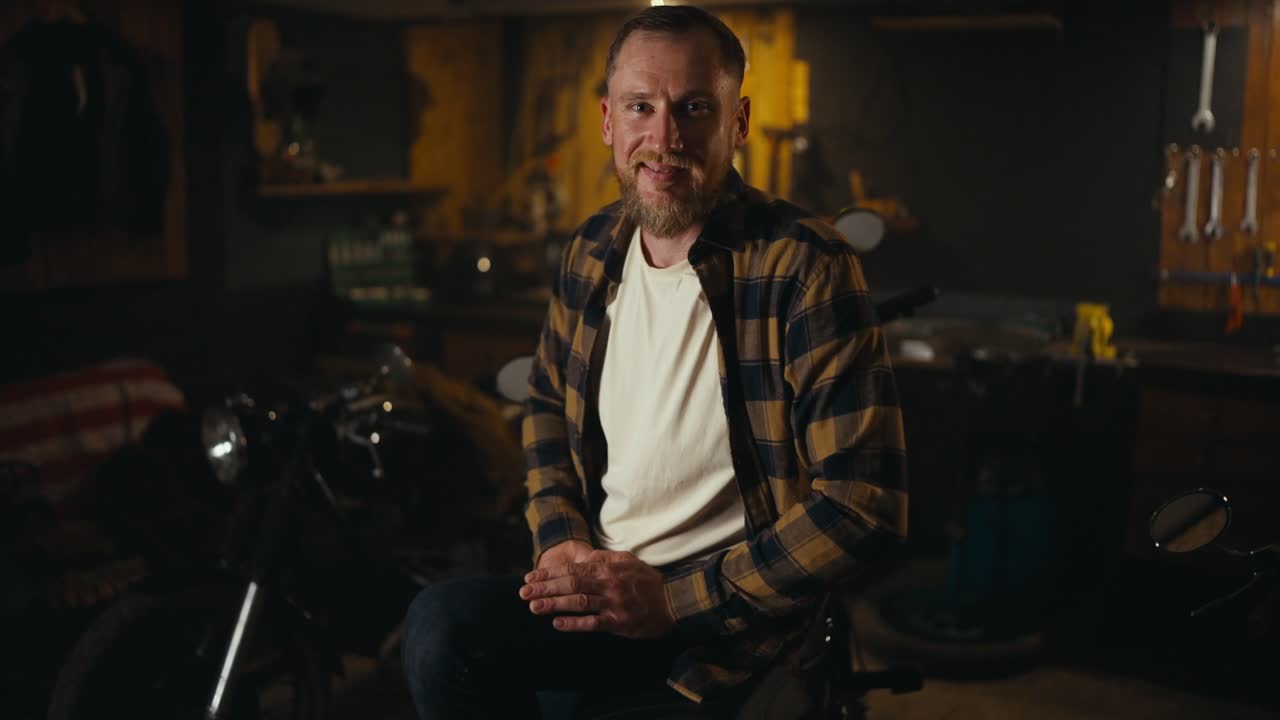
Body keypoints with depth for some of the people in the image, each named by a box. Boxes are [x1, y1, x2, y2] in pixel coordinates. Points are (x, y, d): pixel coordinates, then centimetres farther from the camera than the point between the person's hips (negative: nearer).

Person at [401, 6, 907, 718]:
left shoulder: (807, 269, -16)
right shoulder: (593, 250, 4)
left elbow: (864, 504, -19)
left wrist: (676, 600, -18)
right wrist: (562, 539, 1)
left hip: (730, 625, -5)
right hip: (598, 581, 5)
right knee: (441, 627, -24)